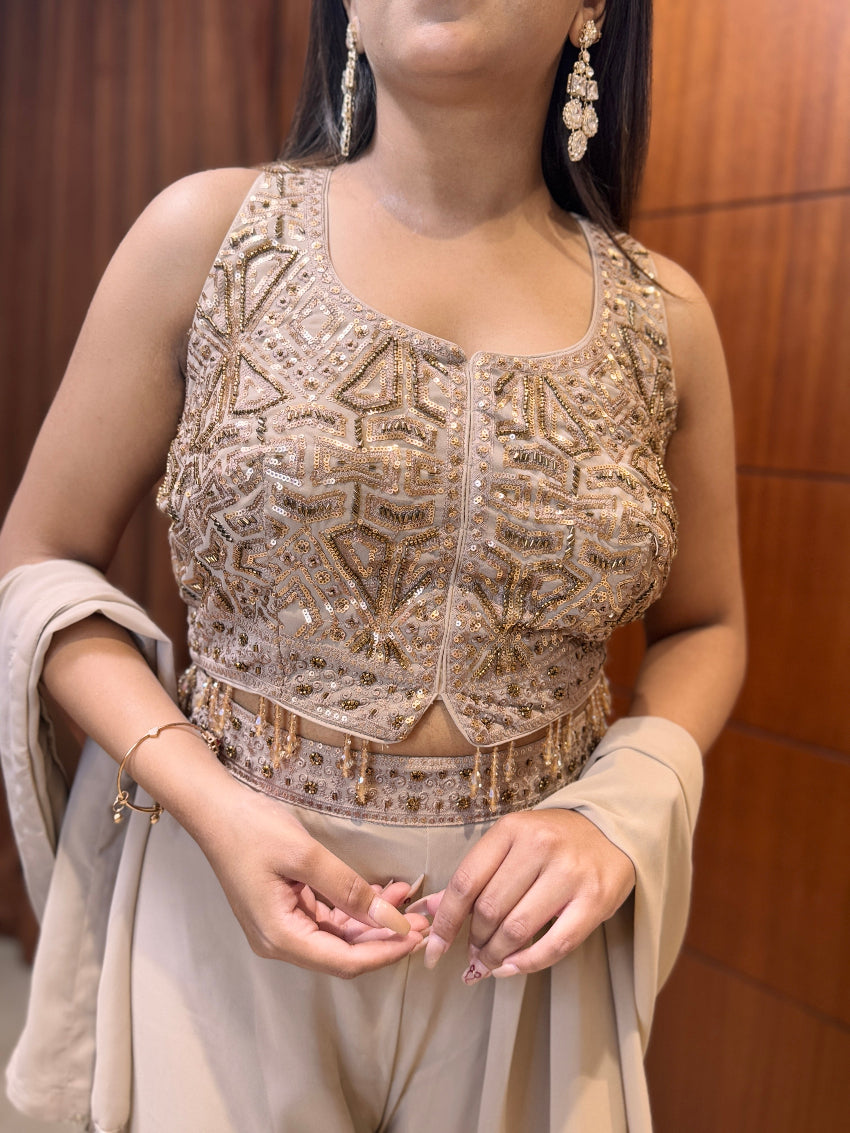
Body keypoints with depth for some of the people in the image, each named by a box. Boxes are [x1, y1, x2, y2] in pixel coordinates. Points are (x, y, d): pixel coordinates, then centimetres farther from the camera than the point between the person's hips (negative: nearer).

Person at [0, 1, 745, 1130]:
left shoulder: (664, 317, -2)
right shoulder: (207, 233, -7)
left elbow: (704, 626, 8)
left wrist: (619, 814, -11)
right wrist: (208, 802, -17)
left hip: (520, 928, 2)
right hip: (229, 903, -1)